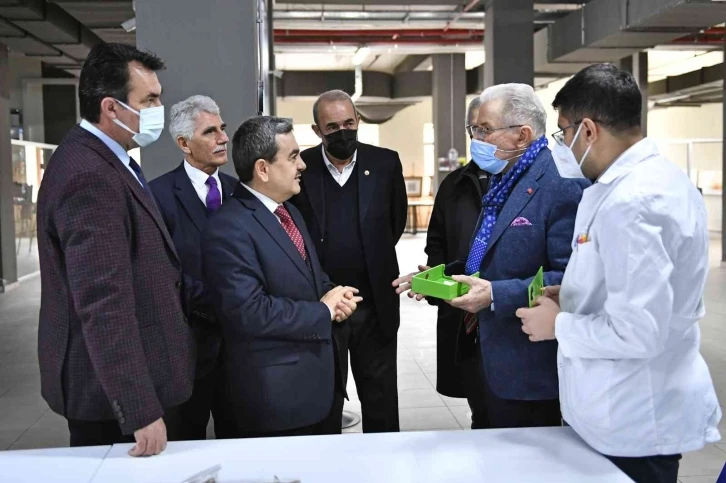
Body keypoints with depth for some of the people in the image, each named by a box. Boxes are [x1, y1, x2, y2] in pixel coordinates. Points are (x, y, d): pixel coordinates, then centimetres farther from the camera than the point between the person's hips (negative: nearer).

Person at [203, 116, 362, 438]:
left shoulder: (288, 210, 12)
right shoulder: (229, 229, -19)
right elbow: (249, 311, -27)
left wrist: (334, 296, -2)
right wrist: (323, 311, -16)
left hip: (320, 381, 9)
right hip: (276, 395, -9)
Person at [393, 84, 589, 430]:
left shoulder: (563, 185, -18)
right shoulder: (503, 182, 12)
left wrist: (496, 295, -27)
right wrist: (443, 275, 7)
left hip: (526, 372, -9)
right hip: (485, 358, 9)